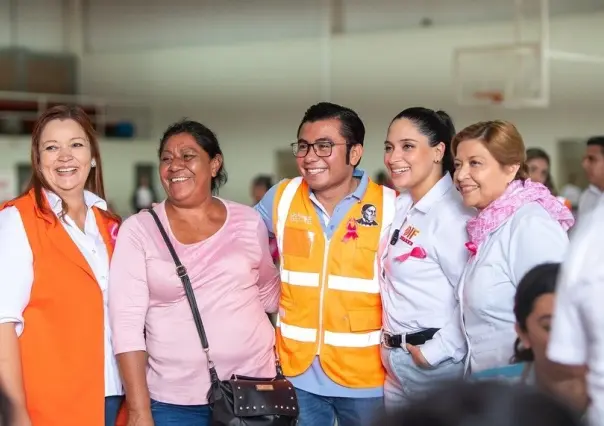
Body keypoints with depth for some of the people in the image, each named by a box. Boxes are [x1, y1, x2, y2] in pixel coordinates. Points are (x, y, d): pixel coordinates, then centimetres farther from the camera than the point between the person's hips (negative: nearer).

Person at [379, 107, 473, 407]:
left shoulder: (452, 214, -19)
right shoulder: (401, 207, 7)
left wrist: (434, 352, -17)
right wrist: (390, 346, 11)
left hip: (437, 365, -8)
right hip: (395, 364, 8)